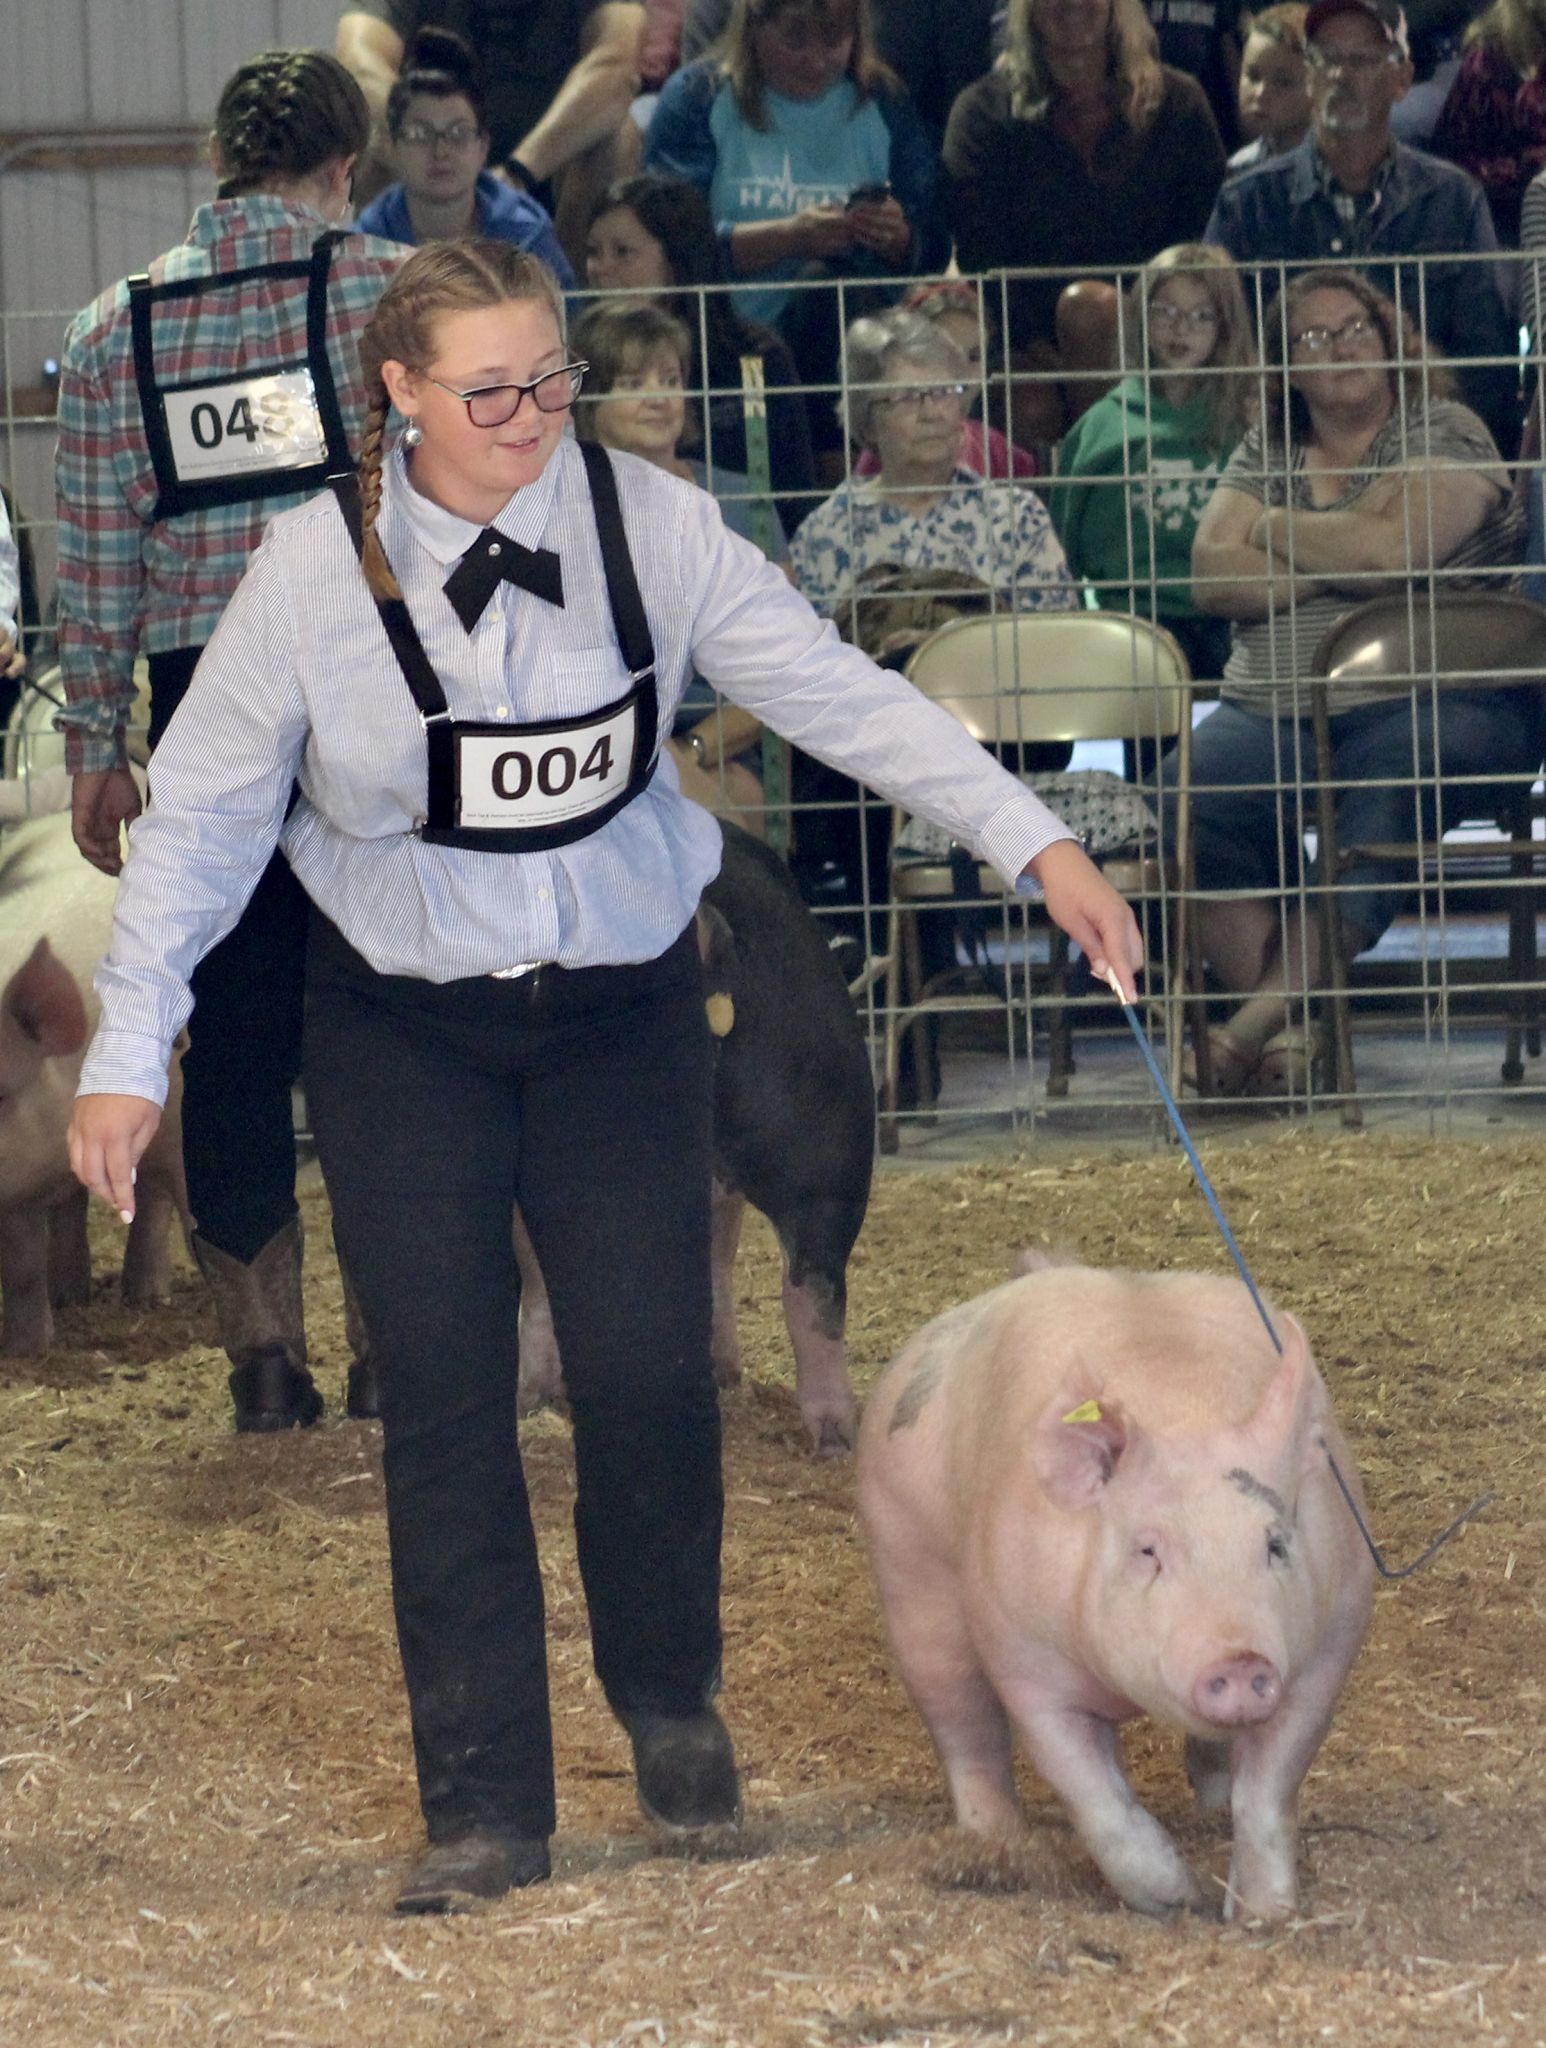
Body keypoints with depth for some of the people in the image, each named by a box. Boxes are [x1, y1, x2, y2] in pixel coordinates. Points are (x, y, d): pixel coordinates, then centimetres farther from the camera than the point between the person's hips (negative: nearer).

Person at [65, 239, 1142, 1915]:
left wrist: (1034, 844, -13)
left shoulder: (647, 524, -12)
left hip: (618, 1008, 1)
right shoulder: (318, 567, -14)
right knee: (444, 1403, -3)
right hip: (405, 1030, -1)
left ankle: (671, 1702, 25)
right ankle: (485, 1810, 5)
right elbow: (204, 812, -5)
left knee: (649, 1378, -5)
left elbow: (837, 693, -8)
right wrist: (129, 1052, -7)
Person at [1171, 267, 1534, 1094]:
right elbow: (1211, 577, 5)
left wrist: (1278, 529, 2)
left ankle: (1272, 1009, -39)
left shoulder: (1443, 434, 4)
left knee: (1383, 794, -37)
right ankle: (1290, 1027, -29)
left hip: (1423, 705, -4)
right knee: (1188, 796, -27)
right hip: (1273, 709, 4)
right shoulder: (1265, 453, 19)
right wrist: (1337, 565, -7)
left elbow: (1391, 547, -13)